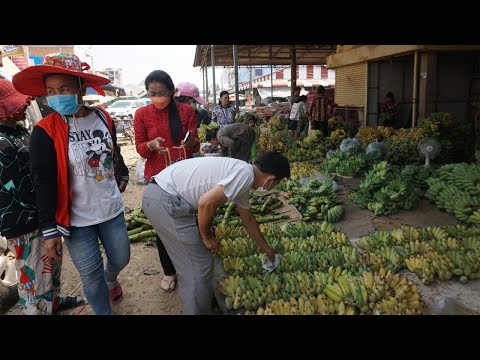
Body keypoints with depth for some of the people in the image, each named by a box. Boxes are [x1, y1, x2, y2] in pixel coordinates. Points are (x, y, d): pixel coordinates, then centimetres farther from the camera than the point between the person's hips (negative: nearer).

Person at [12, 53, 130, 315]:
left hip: (111, 208, 4)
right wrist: (49, 229, -13)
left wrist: (123, 175, 27)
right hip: (76, 217, -3)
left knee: (120, 258, 19)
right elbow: (43, 183, -13)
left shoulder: (104, 118, -3)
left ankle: (111, 279, 55)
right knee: (90, 275, 6)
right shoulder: (45, 131, -14)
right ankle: (103, 312, 32)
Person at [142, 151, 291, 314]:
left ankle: (194, 303, 42)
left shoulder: (241, 179, 17)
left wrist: (265, 248, 41)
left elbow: (248, 219, 30)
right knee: (200, 266, 0)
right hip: (166, 200, -10)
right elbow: (206, 203, -24)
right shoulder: (245, 174, -14)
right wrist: (207, 236, -6)